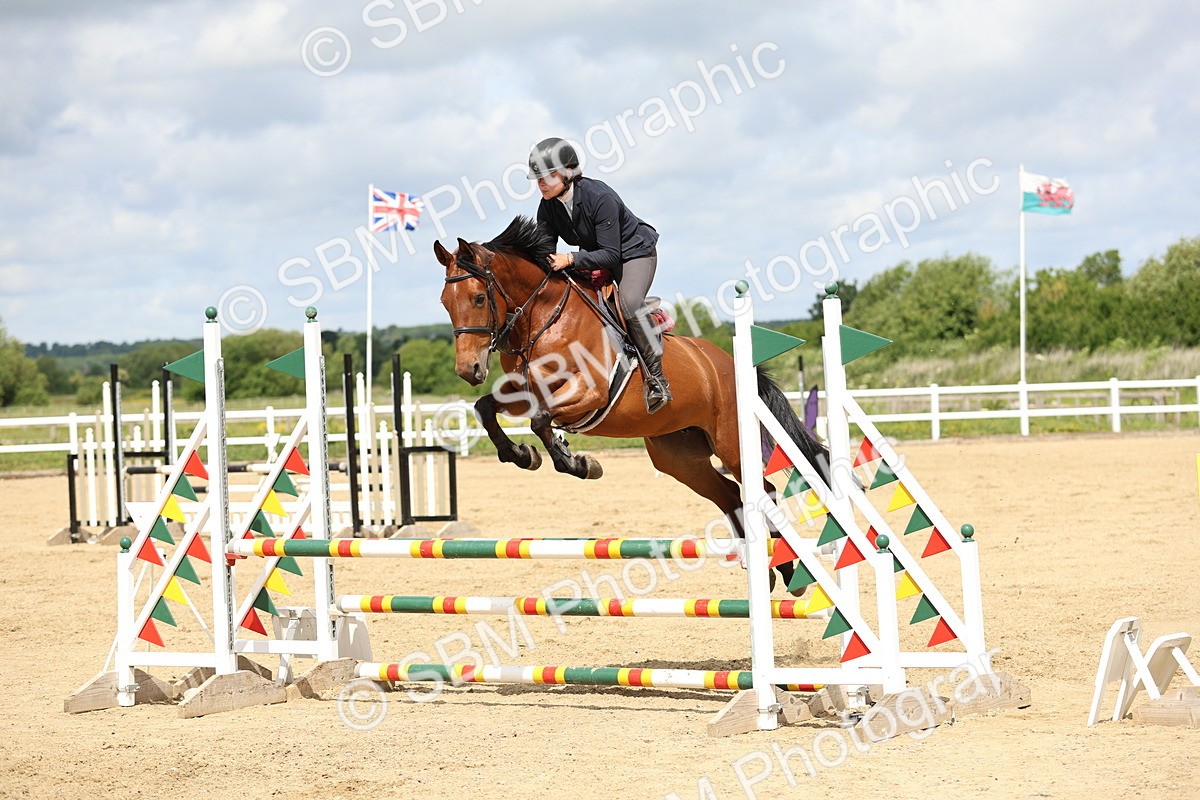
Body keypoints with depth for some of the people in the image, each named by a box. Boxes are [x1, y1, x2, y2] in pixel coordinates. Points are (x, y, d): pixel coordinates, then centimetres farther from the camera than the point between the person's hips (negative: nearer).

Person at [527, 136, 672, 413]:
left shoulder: (599, 196, -32)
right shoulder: (548, 208, -12)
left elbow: (610, 254, -32)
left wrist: (571, 259, -43)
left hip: (634, 252, -8)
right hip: (592, 258, 8)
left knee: (630, 302, -31)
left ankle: (656, 378, -21)